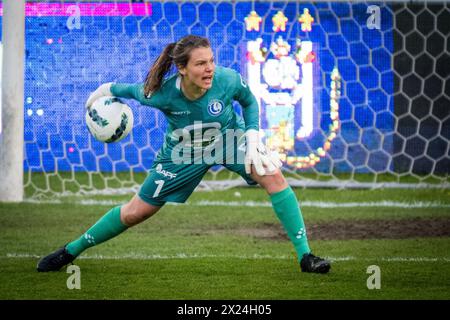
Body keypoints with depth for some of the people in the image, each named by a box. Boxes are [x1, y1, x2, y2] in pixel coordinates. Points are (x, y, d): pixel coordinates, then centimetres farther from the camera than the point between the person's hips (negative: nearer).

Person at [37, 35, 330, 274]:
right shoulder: (161, 94, -33)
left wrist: (253, 138, -19)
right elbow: (132, 90, -9)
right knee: (136, 212, 4)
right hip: (183, 153, -1)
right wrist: (106, 91, 7)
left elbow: (250, 102, -8)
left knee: (273, 175, -25)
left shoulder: (228, 80, -32)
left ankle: (305, 255, -17)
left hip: (229, 138, 1)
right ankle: (70, 251, 25)